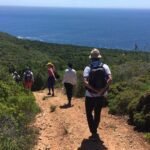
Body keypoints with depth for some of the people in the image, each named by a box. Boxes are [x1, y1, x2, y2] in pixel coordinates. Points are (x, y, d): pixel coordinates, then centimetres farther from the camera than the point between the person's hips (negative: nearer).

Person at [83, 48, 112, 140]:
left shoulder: (88, 68, -9)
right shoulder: (105, 67, -4)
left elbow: (85, 82, -25)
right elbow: (110, 79, -20)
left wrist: (94, 90, -19)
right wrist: (103, 89, -18)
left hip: (90, 96, -2)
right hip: (101, 96, 2)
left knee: (89, 113, 16)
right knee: (97, 113, 21)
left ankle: (94, 132, 7)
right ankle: (95, 130, 34)